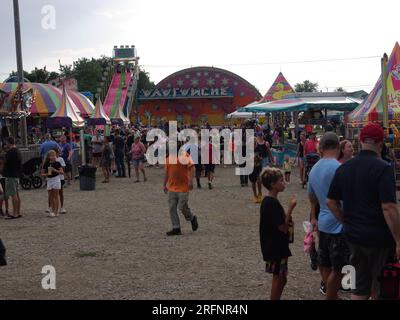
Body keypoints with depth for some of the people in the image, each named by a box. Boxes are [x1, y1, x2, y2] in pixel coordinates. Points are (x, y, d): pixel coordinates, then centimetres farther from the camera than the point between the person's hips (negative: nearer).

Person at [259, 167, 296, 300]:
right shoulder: (273, 203, -21)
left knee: (280, 278, 17)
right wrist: (290, 208, -18)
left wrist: (287, 220, 4)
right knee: (279, 278, 0)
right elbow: (283, 228, -21)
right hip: (276, 248, -10)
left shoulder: (267, 201, 9)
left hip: (274, 247, 10)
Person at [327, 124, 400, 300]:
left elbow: (331, 202, 8)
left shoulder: (344, 168, 3)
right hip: (379, 237, -5)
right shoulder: (383, 168, -16)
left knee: (360, 287, 15)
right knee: (381, 288, 13)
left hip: (353, 235, 5)